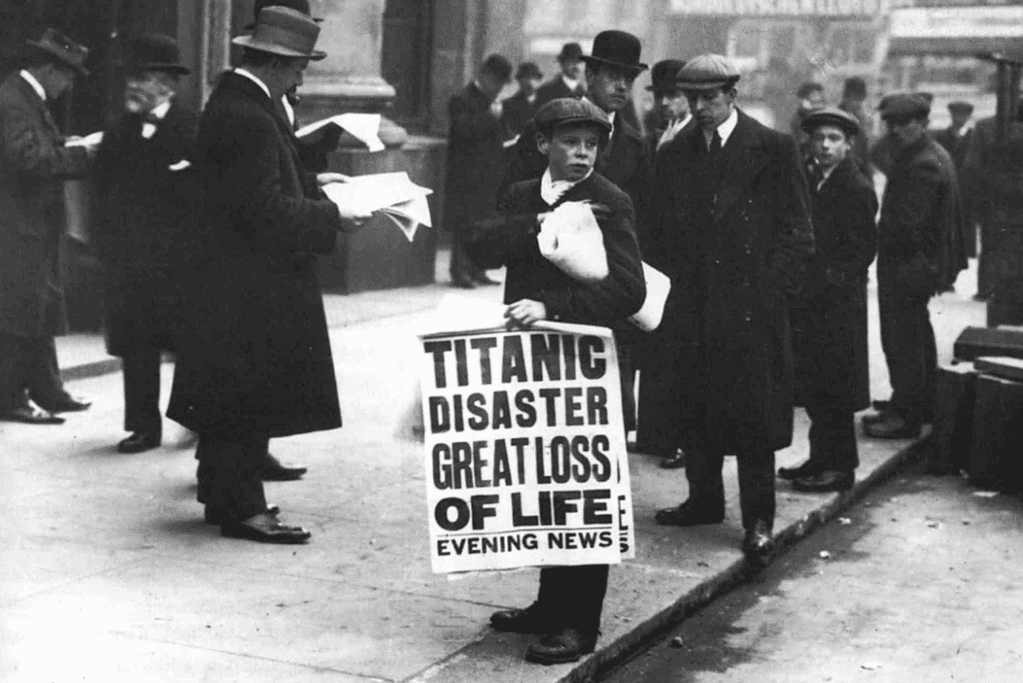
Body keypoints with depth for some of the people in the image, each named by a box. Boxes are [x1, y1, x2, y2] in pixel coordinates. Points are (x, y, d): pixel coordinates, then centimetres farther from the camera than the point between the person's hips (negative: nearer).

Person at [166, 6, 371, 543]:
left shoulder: (232, 100, 10)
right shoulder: (248, 118, -22)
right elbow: (265, 211, -24)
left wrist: (309, 183, 14)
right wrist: (331, 217, -16)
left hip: (232, 274, 11)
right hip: (252, 282, -11)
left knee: (234, 398, 17)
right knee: (251, 398, -2)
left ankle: (224, 495, 28)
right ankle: (240, 507, 6)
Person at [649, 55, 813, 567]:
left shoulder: (773, 150, -2)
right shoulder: (674, 154, 10)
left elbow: (797, 233, -2)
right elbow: (660, 234, 13)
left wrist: (772, 295, -9)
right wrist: (671, 294, 3)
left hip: (752, 310, -4)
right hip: (693, 308, 4)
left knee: (755, 414, -2)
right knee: (695, 410, 10)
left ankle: (758, 520, 6)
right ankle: (704, 500, 26)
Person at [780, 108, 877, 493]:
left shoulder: (856, 190, -9)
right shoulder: (811, 181, 13)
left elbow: (862, 251, -12)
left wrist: (825, 280, -15)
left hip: (838, 304, -7)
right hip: (809, 301, 7)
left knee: (833, 389, -3)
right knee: (813, 386, 12)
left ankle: (840, 467, 5)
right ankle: (822, 459, 22)